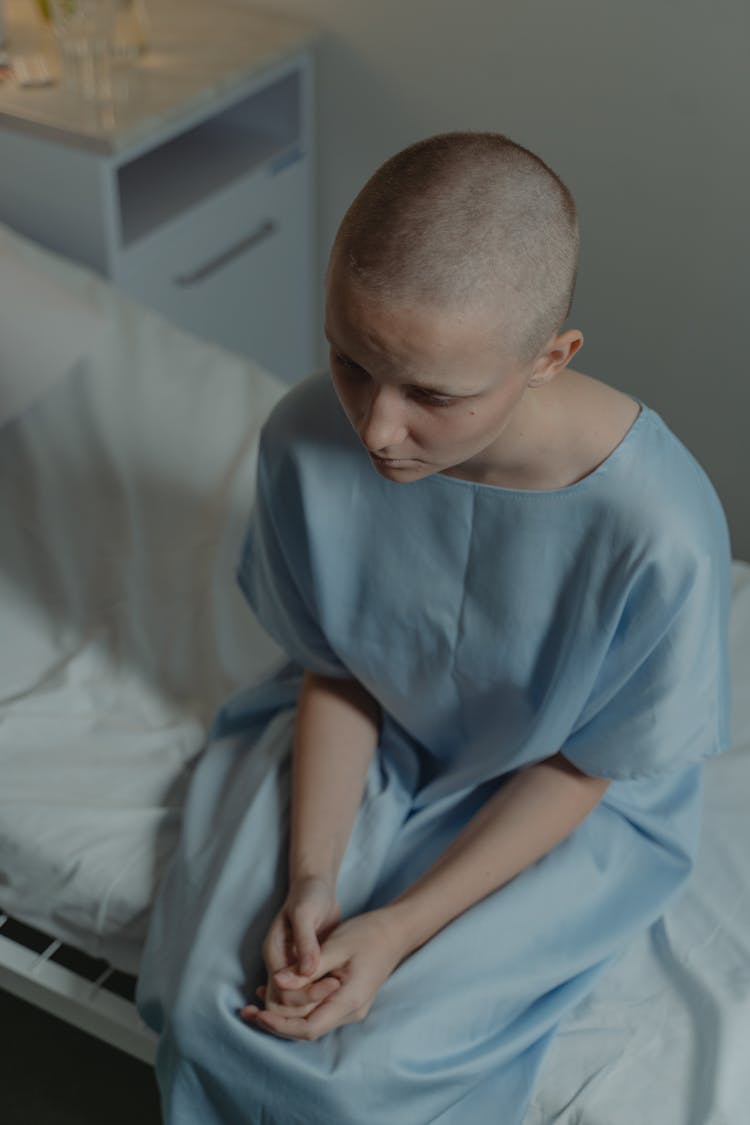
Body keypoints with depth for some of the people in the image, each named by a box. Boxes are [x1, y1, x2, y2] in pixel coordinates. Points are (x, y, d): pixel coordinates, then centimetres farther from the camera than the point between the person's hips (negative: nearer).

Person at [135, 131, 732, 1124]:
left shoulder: (660, 533, -34)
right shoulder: (308, 439, -23)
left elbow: (579, 771, -17)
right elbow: (332, 675, -7)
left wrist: (398, 928, -21)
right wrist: (310, 877, -18)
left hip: (567, 812, -2)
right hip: (367, 738, 3)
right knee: (204, 1002, -11)